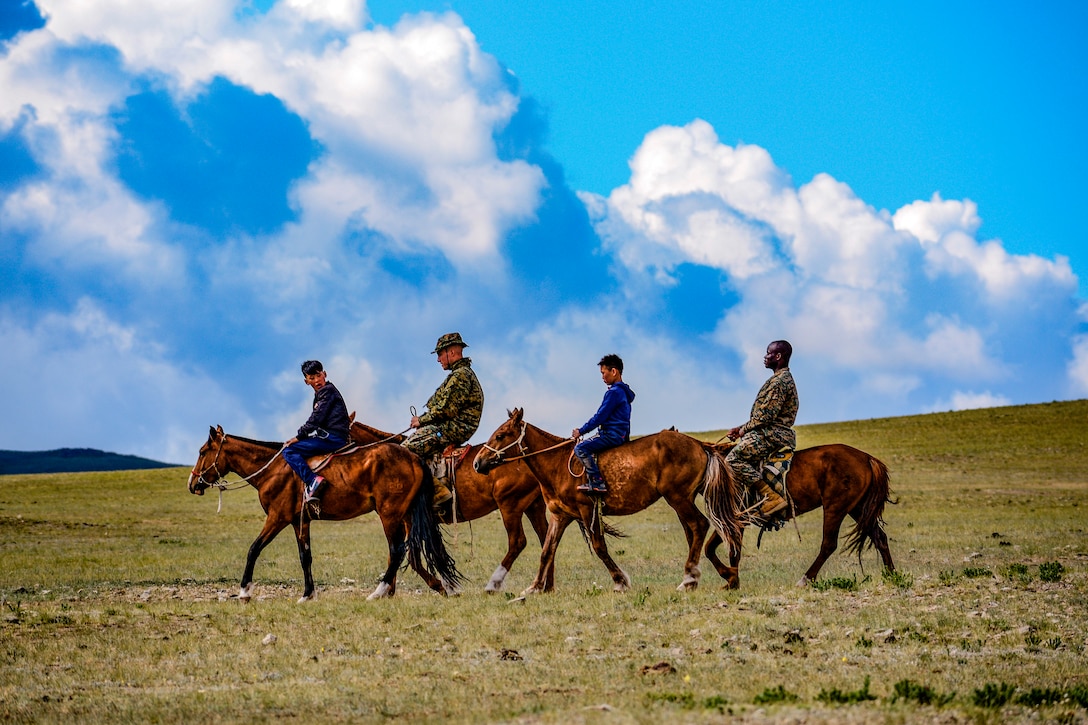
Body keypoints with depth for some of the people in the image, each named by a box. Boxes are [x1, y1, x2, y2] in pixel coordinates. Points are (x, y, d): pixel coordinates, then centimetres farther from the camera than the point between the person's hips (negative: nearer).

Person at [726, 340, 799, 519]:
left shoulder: (780, 380, -13)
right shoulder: (783, 378, 22)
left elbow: (766, 415, -20)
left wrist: (744, 429, -6)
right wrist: (741, 429, 16)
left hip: (772, 435, -11)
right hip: (770, 432, 11)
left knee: (733, 459, -22)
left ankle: (772, 497, -27)